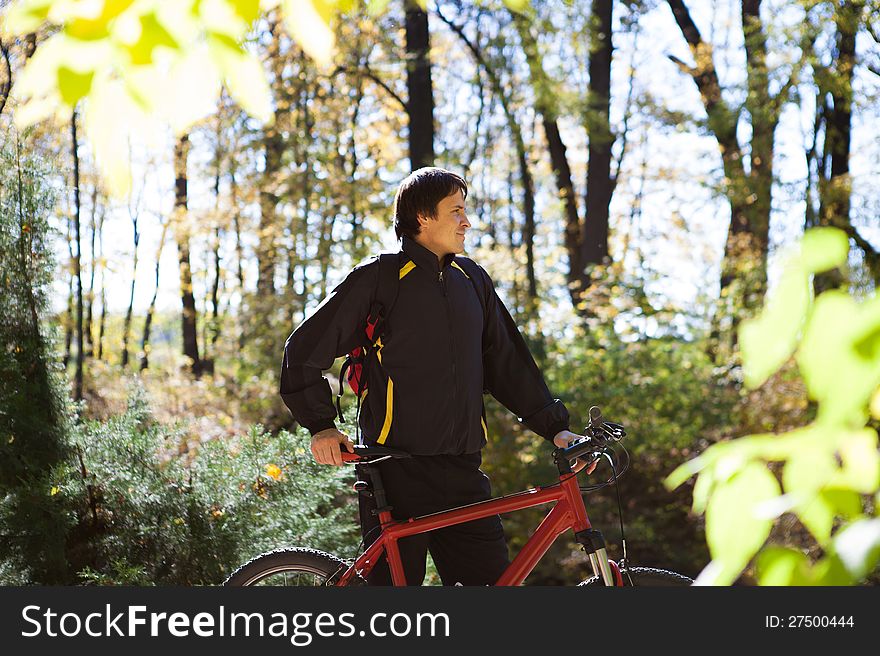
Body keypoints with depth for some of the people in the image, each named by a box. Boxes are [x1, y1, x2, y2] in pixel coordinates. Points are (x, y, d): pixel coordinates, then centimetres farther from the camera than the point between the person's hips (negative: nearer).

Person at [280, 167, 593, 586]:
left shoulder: (471, 279, 13)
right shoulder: (379, 279, -4)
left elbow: (506, 363, 17)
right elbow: (304, 351, -1)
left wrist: (554, 427, 9)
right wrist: (321, 426, -7)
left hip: (462, 471, 5)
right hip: (395, 470, -5)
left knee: (491, 577, 2)